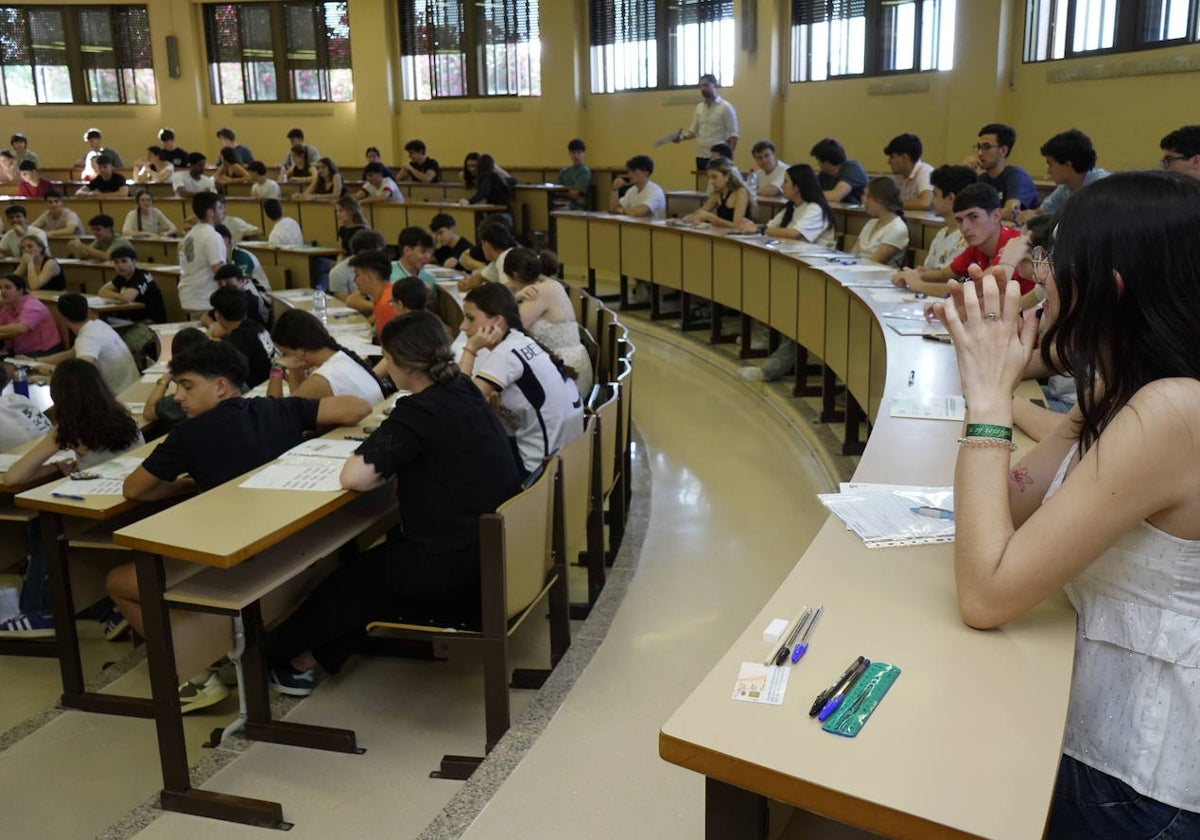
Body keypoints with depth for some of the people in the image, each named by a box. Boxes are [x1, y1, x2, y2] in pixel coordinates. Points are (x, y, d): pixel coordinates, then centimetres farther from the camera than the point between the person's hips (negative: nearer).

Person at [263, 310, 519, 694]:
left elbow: (353, 477, -27)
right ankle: (316, 655, 33)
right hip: (492, 544, 8)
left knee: (354, 579, 15)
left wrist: (383, 465, -7)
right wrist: (391, 459, 7)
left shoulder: (419, 412, -20)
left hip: (455, 561, -8)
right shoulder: (465, 391, 4)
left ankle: (279, 653, 37)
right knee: (386, 552, 25)